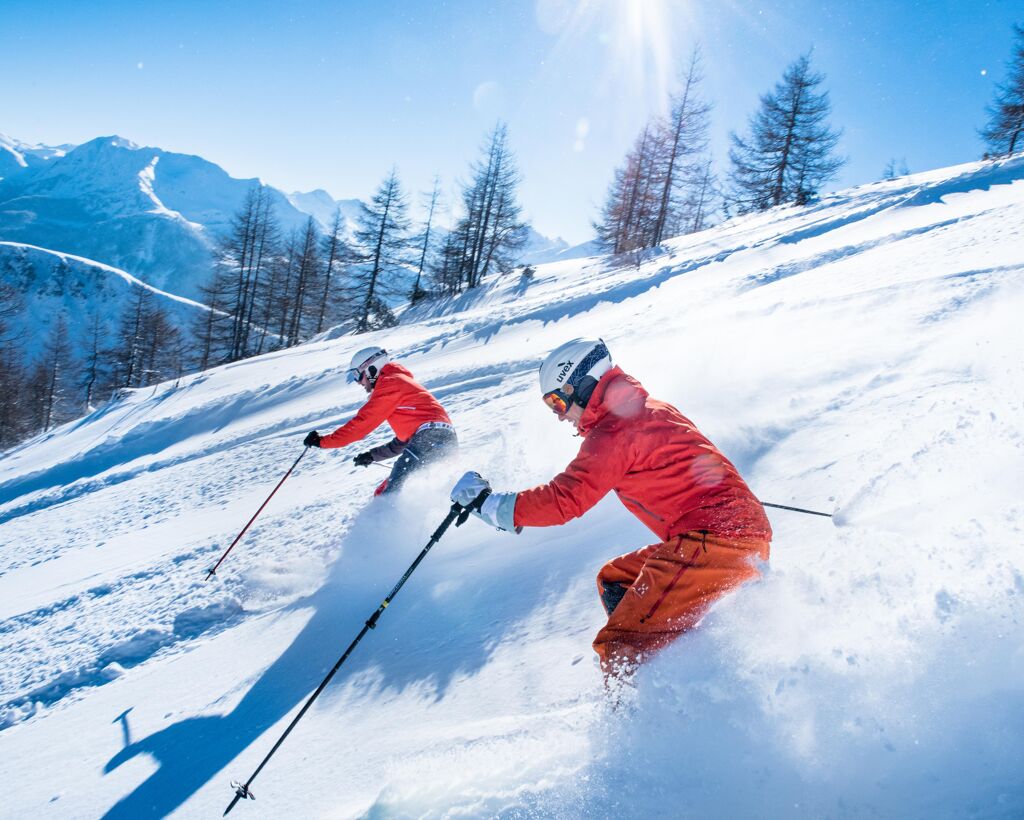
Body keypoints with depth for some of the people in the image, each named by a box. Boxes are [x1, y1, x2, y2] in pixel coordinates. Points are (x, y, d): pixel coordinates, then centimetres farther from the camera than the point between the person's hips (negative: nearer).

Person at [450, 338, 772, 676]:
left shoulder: (614, 430, -11)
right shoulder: (650, 410, 18)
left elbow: (564, 500, -16)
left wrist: (483, 501, -5)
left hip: (713, 540, -11)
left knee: (619, 649, -13)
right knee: (613, 580, 21)